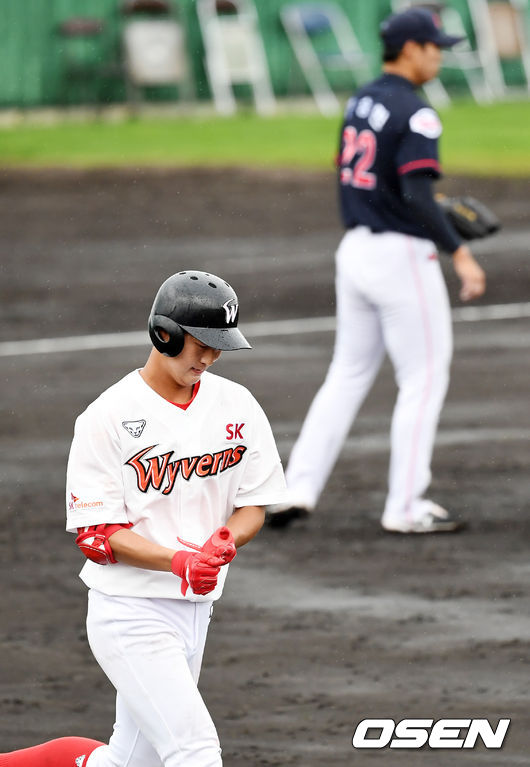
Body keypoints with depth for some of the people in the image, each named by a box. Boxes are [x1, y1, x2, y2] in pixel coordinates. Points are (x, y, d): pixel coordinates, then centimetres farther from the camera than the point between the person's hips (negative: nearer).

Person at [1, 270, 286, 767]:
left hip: (195, 610, 7)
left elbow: (254, 505, 10)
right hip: (131, 612, -7)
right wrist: (178, 560, -28)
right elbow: (95, 533, -13)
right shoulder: (107, 418, -12)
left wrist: (224, 542, -14)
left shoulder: (236, 406, 5)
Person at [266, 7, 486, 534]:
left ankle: (298, 489, 8)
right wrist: (459, 254, -23)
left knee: (348, 373, 14)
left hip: (354, 249, 8)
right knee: (424, 379, 2)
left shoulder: (359, 104, 11)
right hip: (402, 256, -8)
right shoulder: (414, 114, -16)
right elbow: (418, 196, -25)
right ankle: (405, 507, 3)